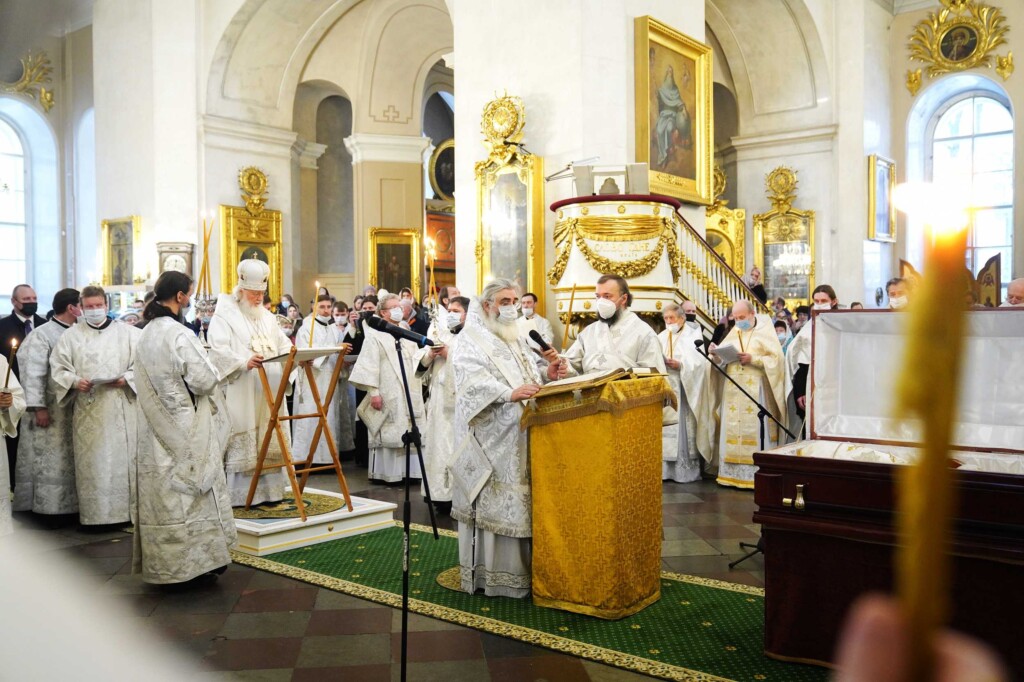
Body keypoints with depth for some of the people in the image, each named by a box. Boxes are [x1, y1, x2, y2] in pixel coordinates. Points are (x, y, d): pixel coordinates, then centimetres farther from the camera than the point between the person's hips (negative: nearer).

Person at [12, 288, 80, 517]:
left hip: (73, 410, 6)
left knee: (70, 460, 9)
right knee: (48, 461, 0)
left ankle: (68, 506, 16)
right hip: (50, 410, -6)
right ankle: (47, 508, 8)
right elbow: (34, 374, -11)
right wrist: (38, 407, -16)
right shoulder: (42, 335, -7)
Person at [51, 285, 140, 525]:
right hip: (87, 408, 1)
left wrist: (126, 379, -14)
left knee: (123, 458, 2)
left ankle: (127, 510, 9)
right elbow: (58, 368, 6)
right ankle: (93, 514, 7)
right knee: (90, 462, 1)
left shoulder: (127, 333, 6)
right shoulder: (71, 336, 8)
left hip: (121, 408, 0)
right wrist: (75, 381, -12)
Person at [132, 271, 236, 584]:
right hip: (186, 430, -7)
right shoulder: (179, 334, -18)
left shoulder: (147, 334, 6)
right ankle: (197, 556, 14)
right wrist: (211, 373, 2)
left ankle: (163, 562, 22)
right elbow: (203, 381, -17)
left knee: (162, 494, 13)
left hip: (157, 430, 7)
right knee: (191, 494, 4)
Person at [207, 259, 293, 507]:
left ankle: (268, 490, 15)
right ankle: (238, 494, 1)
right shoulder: (225, 316, -2)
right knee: (241, 443, -6)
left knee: (270, 442, 8)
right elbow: (218, 350, -15)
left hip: (270, 392, 6)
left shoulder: (267, 317, 18)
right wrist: (245, 362, -31)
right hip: (240, 395, -6)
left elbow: (284, 346, 17)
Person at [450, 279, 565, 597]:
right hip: (490, 436, -7)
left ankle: (519, 568, 16)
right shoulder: (471, 338, -5)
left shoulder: (515, 338, 19)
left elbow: (529, 378, 17)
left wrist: (548, 375, -3)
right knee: (491, 501, -6)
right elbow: (474, 382, -20)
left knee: (519, 499, 8)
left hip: (519, 434, 7)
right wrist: (510, 394, -33)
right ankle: (487, 573, 3)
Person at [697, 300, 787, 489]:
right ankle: (732, 473, 7)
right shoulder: (734, 333, 15)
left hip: (756, 391, -5)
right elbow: (722, 361, 12)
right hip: (732, 390, 5)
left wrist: (753, 359, -17)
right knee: (732, 430, 3)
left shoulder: (765, 332, 2)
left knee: (755, 431, -6)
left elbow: (775, 359, -7)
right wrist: (716, 354, -9)